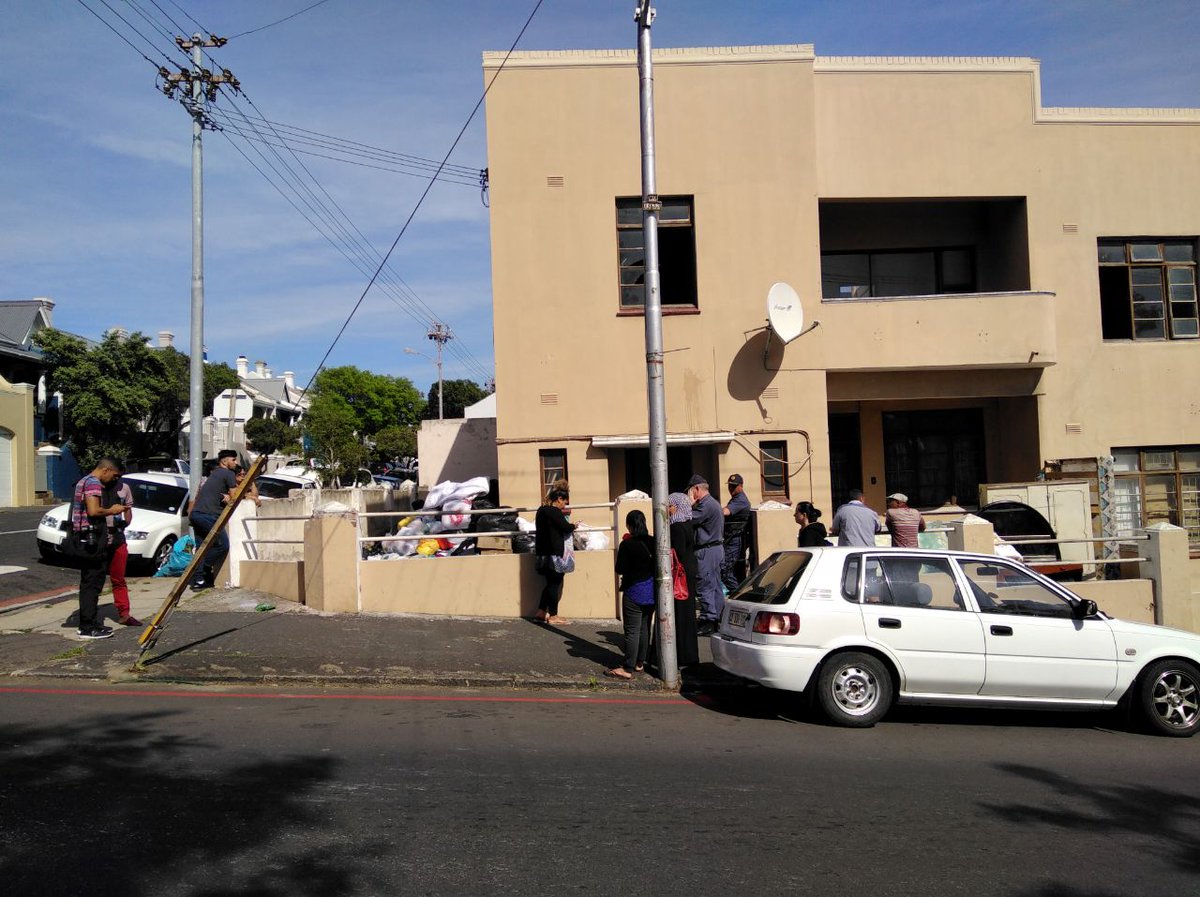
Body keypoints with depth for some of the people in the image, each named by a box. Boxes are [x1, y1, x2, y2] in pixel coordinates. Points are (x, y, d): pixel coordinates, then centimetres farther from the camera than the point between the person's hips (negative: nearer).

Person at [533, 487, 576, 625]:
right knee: (555, 583, -1)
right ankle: (553, 616, 3)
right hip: (553, 552, -9)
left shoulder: (542, 510, 13)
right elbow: (566, 528, -17)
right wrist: (573, 526, 3)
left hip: (543, 553, 9)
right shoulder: (554, 512, -16)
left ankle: (540, 612, 19)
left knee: (551, 583, 16)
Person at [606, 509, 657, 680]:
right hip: (652, 591, 6)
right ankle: (640, 663, 24)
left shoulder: (627, 545, -15)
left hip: (634, 591, -6)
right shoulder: (653, 542, 0)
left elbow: (620, 569, -12)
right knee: (645, 628, 16)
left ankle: (628, 669, -3)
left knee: (632, 631, -4)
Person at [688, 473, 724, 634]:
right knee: (715, 586, 14)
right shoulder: (712, 503, 17)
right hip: (716, 548, 11)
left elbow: (689, 520, -20)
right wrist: (693, 504, 10)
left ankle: (707, 622, -5)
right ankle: (719, 618, 19)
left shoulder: (705, 505, -17)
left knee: (704, 587, -6)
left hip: (707, 551, -11)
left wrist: (691, 503, -9)